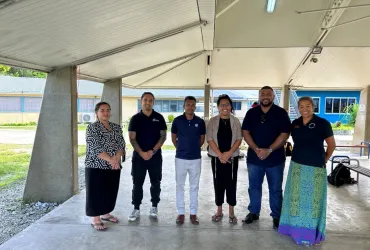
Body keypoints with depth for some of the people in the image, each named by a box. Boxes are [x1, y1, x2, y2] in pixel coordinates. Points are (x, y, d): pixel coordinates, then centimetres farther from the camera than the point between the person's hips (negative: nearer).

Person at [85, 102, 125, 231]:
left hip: (114, 167, 6)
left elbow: (122, 144, 1)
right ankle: (95, 219, 15)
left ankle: (106, 214, 31)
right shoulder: (92, 128, -8)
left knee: (110, 191, 14)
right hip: (96, 166, -6)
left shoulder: (116, 127, 9)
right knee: (97, 192, 2)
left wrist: (116, 159, -17)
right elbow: (95, 148, -17)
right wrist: (110, 159, -24)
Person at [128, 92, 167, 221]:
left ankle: (154, 207, 22)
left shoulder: (159, 118, 3)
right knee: (137, 183, 5)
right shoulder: (135, 118, 2)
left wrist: (153, 151, -12)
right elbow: (132, 138, -2)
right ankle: (136, 209, 16)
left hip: (155, 156, 0)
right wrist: (141, 153, -14)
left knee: (155, 183, 8)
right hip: (139, 156, 0)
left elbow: (163, 136, 0)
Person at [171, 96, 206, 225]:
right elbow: (174, 138, 8)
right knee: (180, 186, 8)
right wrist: (181, 148, 9)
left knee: (194, 187, 10)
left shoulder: (200, 122, -1)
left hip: (195, 158, 1)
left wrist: (194, 148, 10)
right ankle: (181, 213, 20)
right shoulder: (177, 120, -3)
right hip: (180, 158, 0)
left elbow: (202, 139, 10)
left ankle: (193, 213, 22)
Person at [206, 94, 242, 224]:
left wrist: (229, 153, -14)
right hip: (216, 157, 0)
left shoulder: (235, 121, 2)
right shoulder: (213, 121, 0)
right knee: (218, 183, 7)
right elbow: (210, 139, -5)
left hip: (232, 157, 0)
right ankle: (219, 210, 22)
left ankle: (231, 212, 18)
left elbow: (239, 139, -2)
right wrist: (220, 154, -14)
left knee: (231, 183, 5)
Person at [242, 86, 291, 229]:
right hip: (254, 157, 2)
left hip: (275, 158, -2)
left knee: (275, 189, 9)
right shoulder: (251, 113, 3)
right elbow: (245, 132, -1)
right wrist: (256, 149, -14)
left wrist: (269, 150, -17)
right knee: (254, 186, 13)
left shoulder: (281, 113, -4)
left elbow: (284, 134, -9)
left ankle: (276, 216, 24)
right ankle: (253, 212, 29)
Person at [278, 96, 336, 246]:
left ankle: (311, 231, 20)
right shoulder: (295, 124, 3)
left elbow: (332, 144, 1)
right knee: (296, 196, 12)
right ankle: (296, 227, 28)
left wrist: (324, 160, 4)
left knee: (313, 199, 6)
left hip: (315, 167, -4)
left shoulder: (322, 123, -8)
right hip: (297, 165, 4)